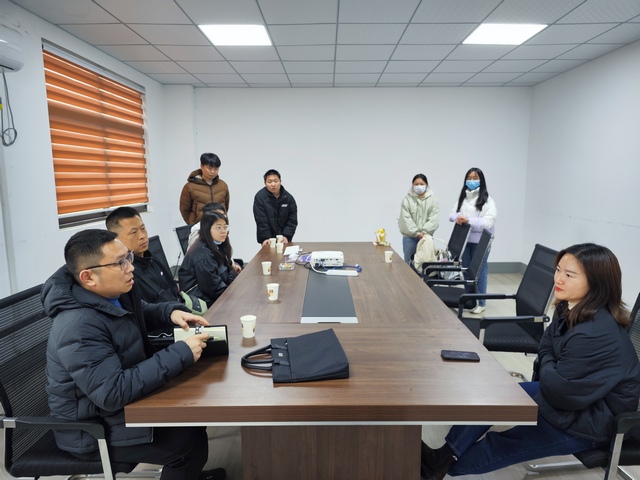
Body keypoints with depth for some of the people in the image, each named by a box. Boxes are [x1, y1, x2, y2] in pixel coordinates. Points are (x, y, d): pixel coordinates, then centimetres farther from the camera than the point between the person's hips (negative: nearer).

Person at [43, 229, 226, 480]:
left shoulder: (115, 293, -6)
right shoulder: (79, 328, -33)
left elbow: (140, 314, 15)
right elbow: (113, 393, -37)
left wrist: (172, 311, -6)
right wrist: (180, 354, -35)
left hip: (115, 398, 8)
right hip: (92, 427, -8)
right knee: (190, 442, -15)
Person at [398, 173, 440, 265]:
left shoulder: (433, 199, 2)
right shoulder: (407, 199, -1)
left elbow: (434, 218, -4)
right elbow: (406, 219, -6)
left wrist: (424, 232, -14)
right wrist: (416, 232, -12)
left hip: (426, 236, 0)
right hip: (410, 237, 0)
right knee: (409, 262, 6)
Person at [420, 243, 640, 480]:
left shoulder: (596, 335, -33)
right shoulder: (571, 309, -3)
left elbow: (558, 390, -27)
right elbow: (545, 350, 9)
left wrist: (547, 367, -8)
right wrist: (550, 370, -11)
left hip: (594, 420, -9)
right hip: (576, 394, 9)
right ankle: (447, 453, 6)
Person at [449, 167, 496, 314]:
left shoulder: (487, 199, -8)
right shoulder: (462, 197, 11)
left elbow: (488, 222, -17)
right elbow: (452, 214, 8)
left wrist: (468, 220, -26)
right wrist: (458, 217, -15)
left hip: (480, 241, -6)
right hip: (464, 240, 6)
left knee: (480, 272, 2)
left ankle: (481, 303, 13)